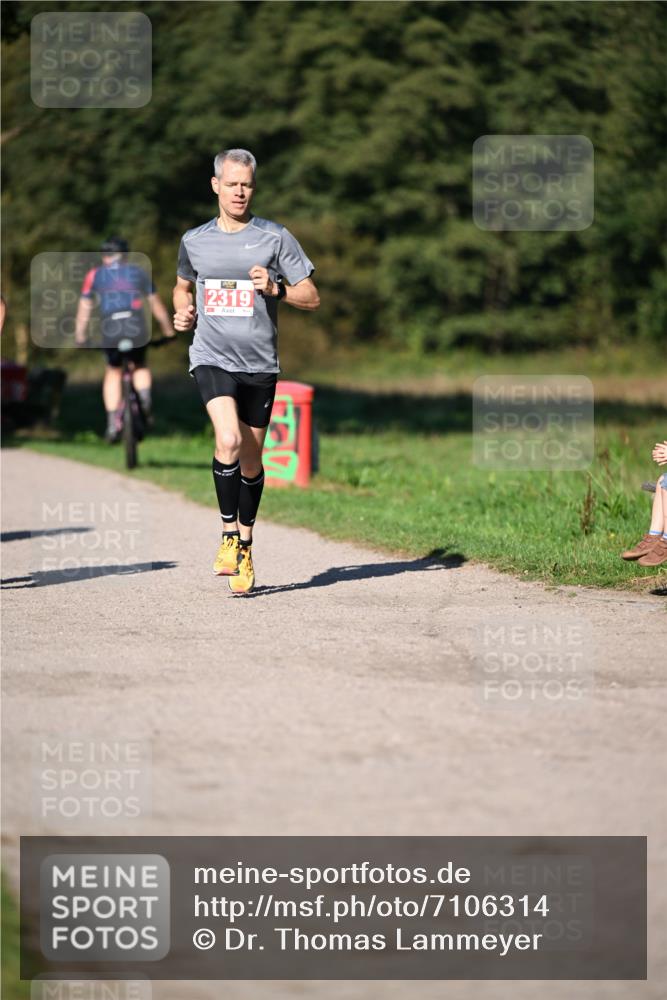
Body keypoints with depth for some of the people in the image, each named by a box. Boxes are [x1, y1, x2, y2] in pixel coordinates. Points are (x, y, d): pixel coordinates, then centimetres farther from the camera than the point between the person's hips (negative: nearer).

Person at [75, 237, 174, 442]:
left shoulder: (95, 275, 15)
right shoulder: (138, 273, 18)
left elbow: (84, 308, 14)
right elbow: (156, 304, 21)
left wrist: (79, 335, 21)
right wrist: (168, 331, 30)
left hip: (110, 329, -1)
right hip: (136, 328, 1)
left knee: (113, 372, 19)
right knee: (140, 366, 26)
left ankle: (113, 422, 7)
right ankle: (144, 396, -3)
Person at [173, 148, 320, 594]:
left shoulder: (276, 237, 0)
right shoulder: (195, 241, 7)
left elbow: (311, 297, 2)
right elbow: (183, 285, 27)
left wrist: (276, 289, -16)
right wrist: (183, 310, 6)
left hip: (260, 363, 1)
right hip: (212, 357, 0)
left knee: (250, 460, 8)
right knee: (228, 440, -24)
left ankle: (245, 548, 25)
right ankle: (229, 535, -11)